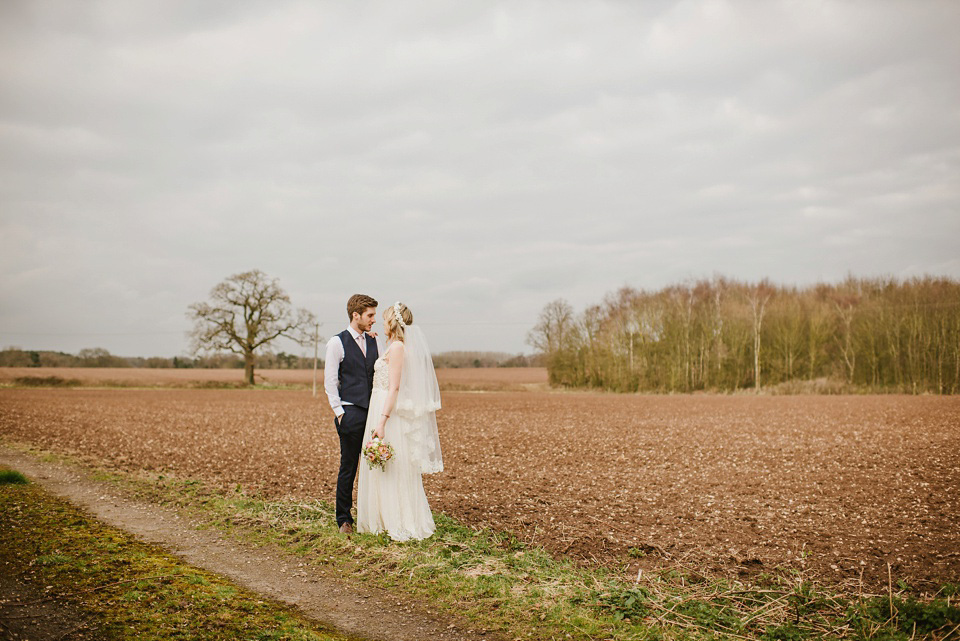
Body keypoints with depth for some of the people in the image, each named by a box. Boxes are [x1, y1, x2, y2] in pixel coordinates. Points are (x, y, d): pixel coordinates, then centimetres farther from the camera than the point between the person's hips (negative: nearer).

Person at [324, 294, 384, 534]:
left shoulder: (373, 341, 12)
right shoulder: (337, 343, -3)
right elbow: (330, 382, -3)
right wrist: (339, 412, -8)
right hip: (351, 412, -5)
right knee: (348, 467, 1)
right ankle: (344, 519, 12)